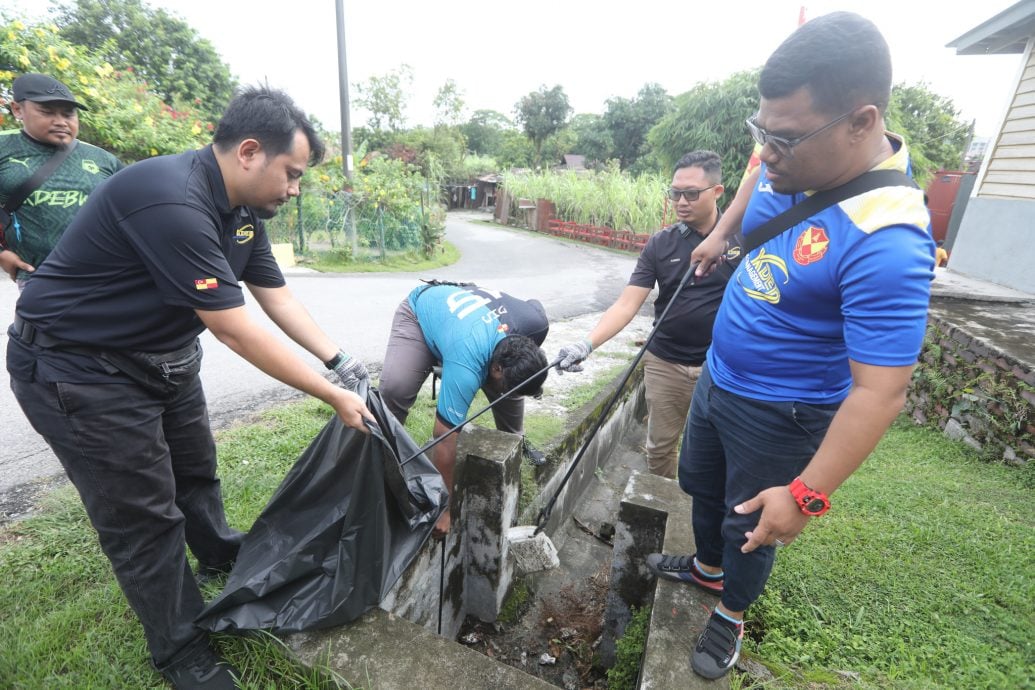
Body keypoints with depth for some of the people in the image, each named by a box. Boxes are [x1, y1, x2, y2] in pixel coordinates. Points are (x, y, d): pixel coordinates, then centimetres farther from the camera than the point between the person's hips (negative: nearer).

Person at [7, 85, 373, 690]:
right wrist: (334, 396, -26)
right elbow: (235, 331, -32)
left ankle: (221, 554, 49)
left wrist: (338, 359, -8)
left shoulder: (242, 207, -3)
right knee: (143, 515, 1)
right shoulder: (171, 203, -32)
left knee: (195, 465, 23)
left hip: (163, 355, 9)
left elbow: (277, 297, 2)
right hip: (77, 367, -8)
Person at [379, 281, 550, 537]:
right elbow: (445, 439, -40)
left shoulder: (536, 322, -30)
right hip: (420, 312, -5)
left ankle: (516, 443, 22)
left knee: (512, 383, -5)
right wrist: (449, 507, -30)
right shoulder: (466, 366, -45)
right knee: (394, 388, -30)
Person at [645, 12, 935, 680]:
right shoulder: (796, 165, -9)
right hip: (717, 379, 8)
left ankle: (731, 615, 47)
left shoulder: (885, 243, -32)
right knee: (701, 485, 28)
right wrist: (720, 234, 15)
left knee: (748, 525, 16)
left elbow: (879, 394, -31)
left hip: (779, 415, -8)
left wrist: (805, 496, -28)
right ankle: (708, 568, 56)